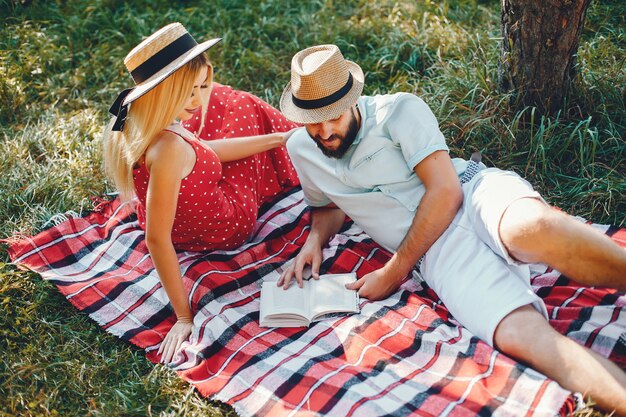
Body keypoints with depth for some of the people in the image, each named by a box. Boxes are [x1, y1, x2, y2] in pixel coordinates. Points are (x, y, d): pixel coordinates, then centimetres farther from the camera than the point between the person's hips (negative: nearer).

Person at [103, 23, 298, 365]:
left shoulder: (132, 121, -17)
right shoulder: (168, 149, -44)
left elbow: (203, 152, -4)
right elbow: (157, 240, -37)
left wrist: (278, 138, 1)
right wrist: (184, 316, -29)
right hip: (225, 229, -6)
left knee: (228, 106, 23)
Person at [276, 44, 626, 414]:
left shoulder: (399, 110, -1)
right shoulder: (302, 149, 15)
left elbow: (446, 192, -8)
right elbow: (329, 206, 33)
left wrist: (395, 271, -8)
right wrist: (315, 241, 9)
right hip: (438, 250, 2)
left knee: (534, 228, -42)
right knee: (520, 334, -30)